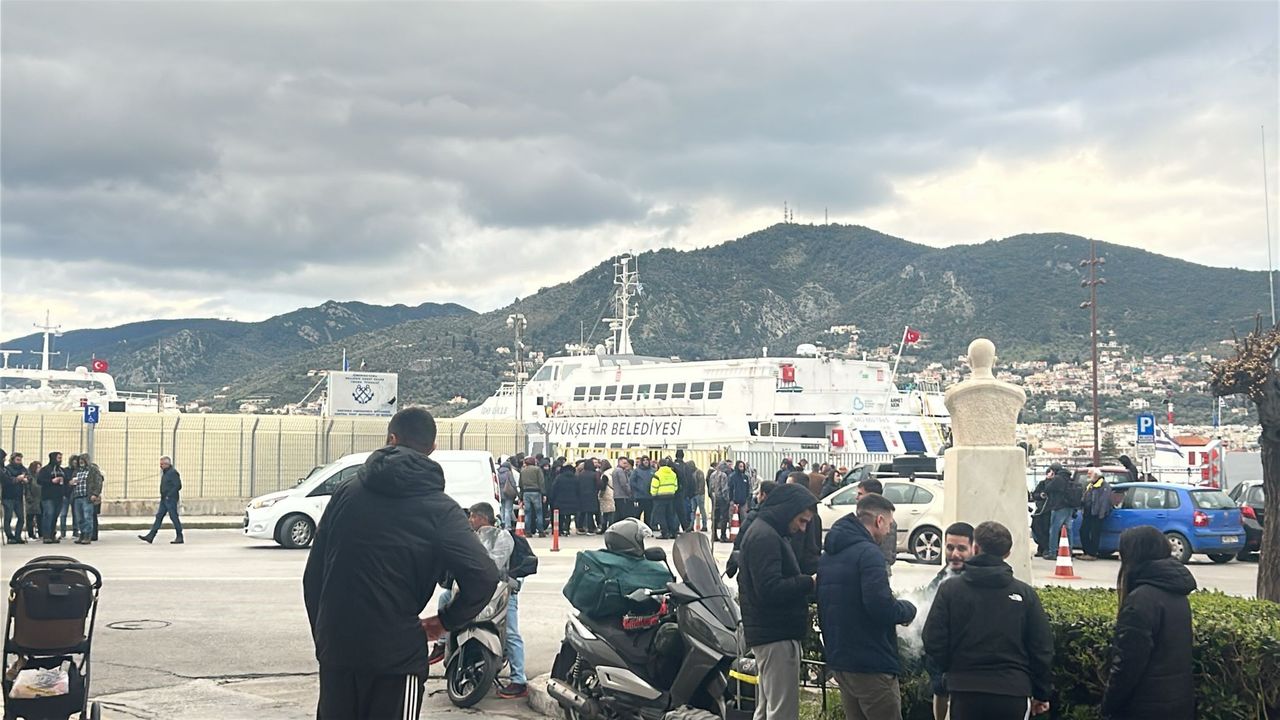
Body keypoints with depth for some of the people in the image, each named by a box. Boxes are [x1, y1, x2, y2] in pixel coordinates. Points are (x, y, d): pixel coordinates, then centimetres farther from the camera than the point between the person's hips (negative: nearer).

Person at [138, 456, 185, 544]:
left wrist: (169, 495, -19)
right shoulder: (165, 472, 16)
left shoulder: (173, 472, -14)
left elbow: (178, 486, -20)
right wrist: (163, 496, 13)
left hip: (171, 499, -10)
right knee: (159, 517, 6)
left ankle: (179, 538, 1)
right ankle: (150, 536, 6)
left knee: (174, 517, -5)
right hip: (164, 499, 10)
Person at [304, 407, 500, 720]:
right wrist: (446, 620, 0)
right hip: (397, 655, -3)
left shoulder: (347, 492, 6)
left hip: (336, 648, 3)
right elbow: (483, 576, -16)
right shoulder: (440, 510, -5)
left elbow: (314, 573, 7)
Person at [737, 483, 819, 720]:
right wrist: (810, 583, -19)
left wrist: (805, 581, 7)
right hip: (776, 635, -11)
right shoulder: (765, 537, -17)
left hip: (766, 633, 11)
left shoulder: (768, 533, 18)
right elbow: (770, 589, -26)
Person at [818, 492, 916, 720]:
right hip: (872, 664, -9)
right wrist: (907, 610, -4)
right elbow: (881, 607, -24)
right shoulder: (869, 553, -16)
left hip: (839, 660, 9)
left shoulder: (828, 555, 13)